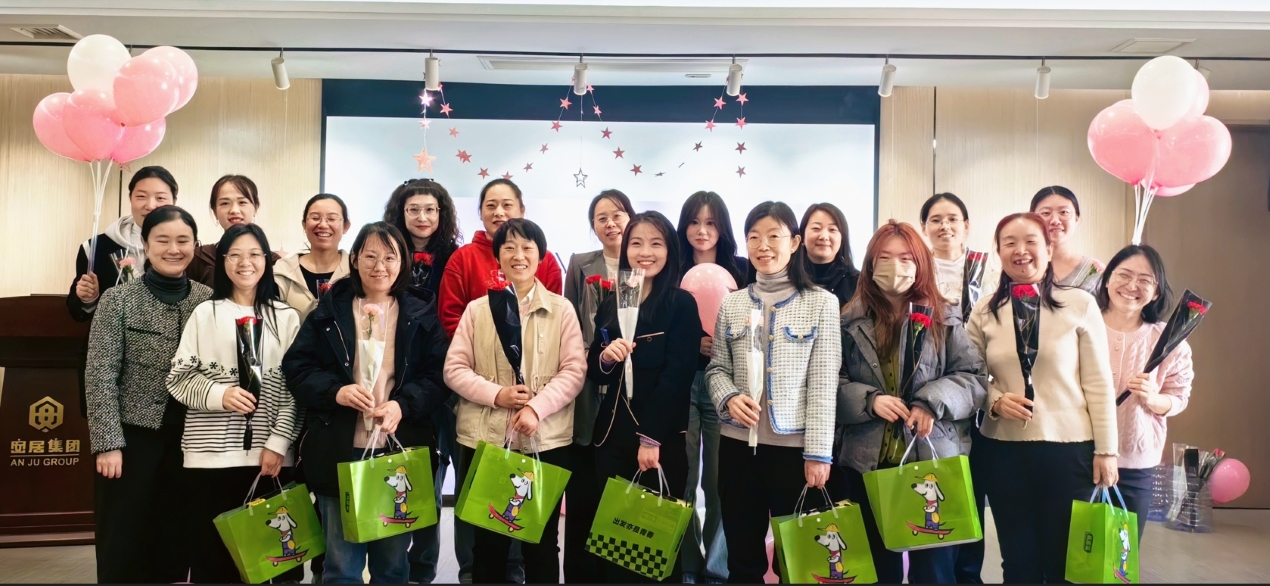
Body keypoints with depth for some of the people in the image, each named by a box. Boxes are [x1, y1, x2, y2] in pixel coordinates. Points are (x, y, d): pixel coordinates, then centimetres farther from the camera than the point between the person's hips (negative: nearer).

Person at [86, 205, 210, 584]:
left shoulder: (209, 301, 3)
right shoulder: (118, 299, -4)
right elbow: (100, 375, -7)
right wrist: (108, 443, -13)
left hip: (188, 440, 3)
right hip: (133, 436, -2)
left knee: (176, 544, 10)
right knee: (123, 546, 4)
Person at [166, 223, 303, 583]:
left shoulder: (286, 317, 6)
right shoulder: (205, 314, 5)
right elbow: (178, 378, 3)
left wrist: (278, 444, -6)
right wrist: (219, 394, -14)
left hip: (270, 456, 1)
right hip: (211, 457, 0)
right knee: (213, 555, 3)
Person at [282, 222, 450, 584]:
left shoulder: (420, 314, 4)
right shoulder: (330, 310, 4)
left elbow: (439, 374, -1)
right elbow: (296, 367, 1)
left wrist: (403, 405, -18)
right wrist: (336, 391, -17)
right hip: (339, 453, 0)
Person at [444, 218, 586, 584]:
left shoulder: (562, 310, 3)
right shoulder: (477, 309, 7)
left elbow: (574, 370, -3)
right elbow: (454, 369, 2)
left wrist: (537, 407, -17)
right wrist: (496, 394, -13)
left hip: (545, 441, -1)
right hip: (485, 439, 1)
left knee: (542, 542, 10)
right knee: (488, 541, 11)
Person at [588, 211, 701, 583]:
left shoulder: (681, 304, -5)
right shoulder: (610, 303, 10)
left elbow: (677, 376, -11)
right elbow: (594, 373, 10)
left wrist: (651, 438, -15)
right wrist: (605, 357, -12)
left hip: (661, 440, -4)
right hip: (612, 437, 4)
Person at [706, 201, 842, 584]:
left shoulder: (821, 302, -2)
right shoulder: (732, 304, 7)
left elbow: (824, 383, -6)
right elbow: (717, 369, 11)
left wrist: (818, 452, -10)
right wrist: (729, 398, -11)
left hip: (795, 446, -3)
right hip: (737, 444, 3)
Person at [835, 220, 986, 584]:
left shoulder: (943, 319, 3)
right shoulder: (850, 322, 3)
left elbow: (974, 377, -1)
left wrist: (933, 402, -17)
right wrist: (869, 400, -16)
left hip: (933, 458, -1)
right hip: (868, 461, 1)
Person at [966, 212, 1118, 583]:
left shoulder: (1080, 304, -4)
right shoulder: (984, 312, 3)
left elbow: (1098, 383, -3)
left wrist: (1106, 449, -4)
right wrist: (996, 401, -13)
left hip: (1070, 448, -2)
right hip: (1003, 451, 2)